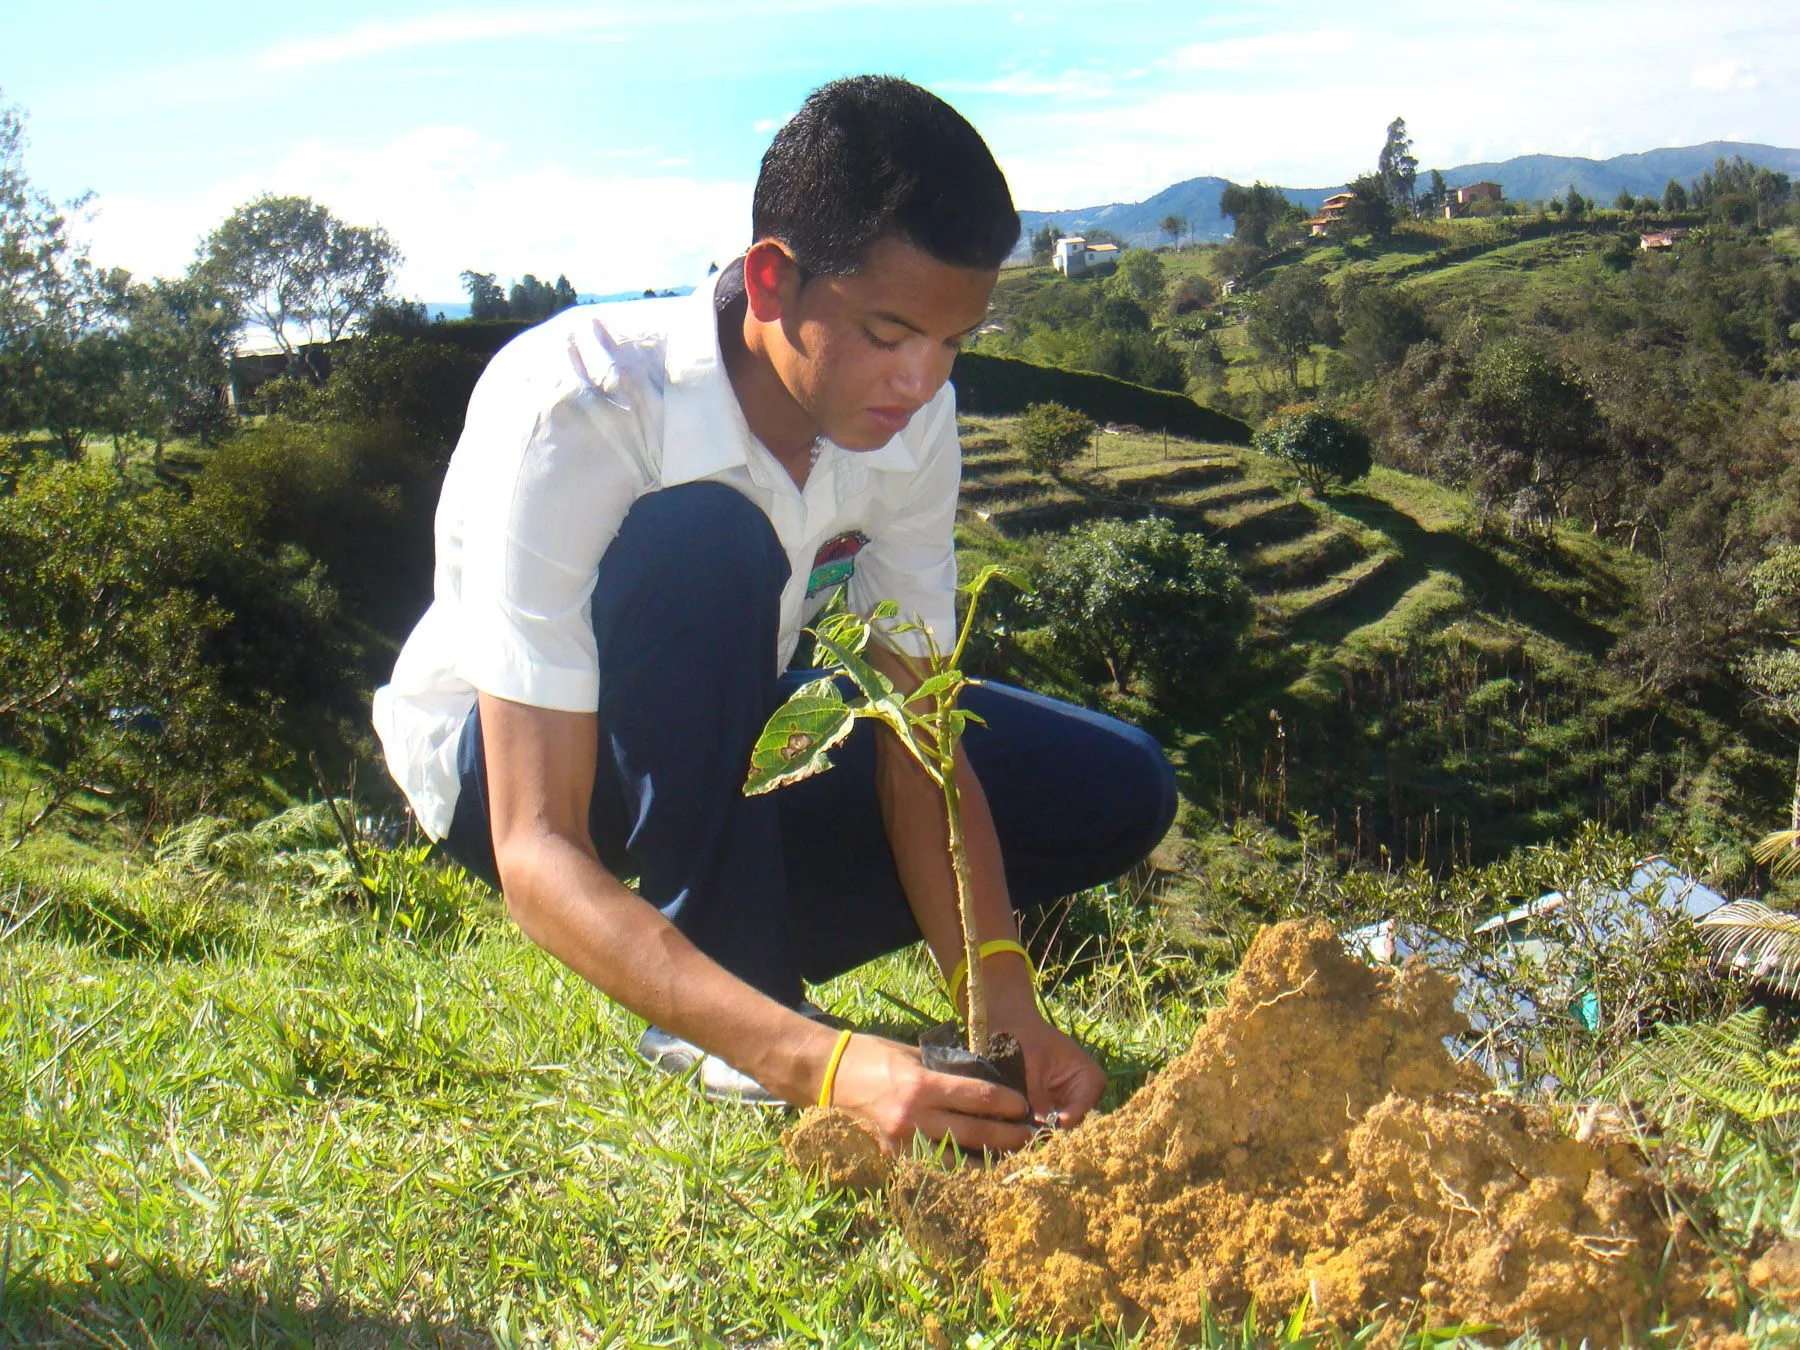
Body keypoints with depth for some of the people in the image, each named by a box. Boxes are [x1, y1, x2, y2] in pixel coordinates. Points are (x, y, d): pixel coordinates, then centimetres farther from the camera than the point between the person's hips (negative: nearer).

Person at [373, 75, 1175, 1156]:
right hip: (499, 762, -5)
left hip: (720, 735, 5)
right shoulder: (570, 413, -35)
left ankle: (735, 959, -2)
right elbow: (537, 857, -39)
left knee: (1118, 794, -8)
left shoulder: (912, 415, -17)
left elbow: (921, 748, -15)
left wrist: (1006, 1009, -30)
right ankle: (717, 1028, -21)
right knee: (703, 542, -37)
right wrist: (820, 1064, -50)